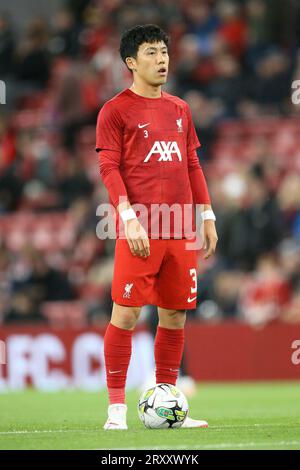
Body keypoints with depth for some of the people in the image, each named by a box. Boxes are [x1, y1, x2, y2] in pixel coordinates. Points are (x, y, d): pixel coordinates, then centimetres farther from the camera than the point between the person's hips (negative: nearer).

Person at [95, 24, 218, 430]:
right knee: (126, 312, -9)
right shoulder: (116, 110, 0)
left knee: (175, 314, 6)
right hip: (139, 229, -6)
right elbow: (109, 168, -6)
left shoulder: (180, 110, 18)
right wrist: (129, 217, -16)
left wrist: (207, 215, 14)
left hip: (180, 229, 6)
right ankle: (116, 407, -4)